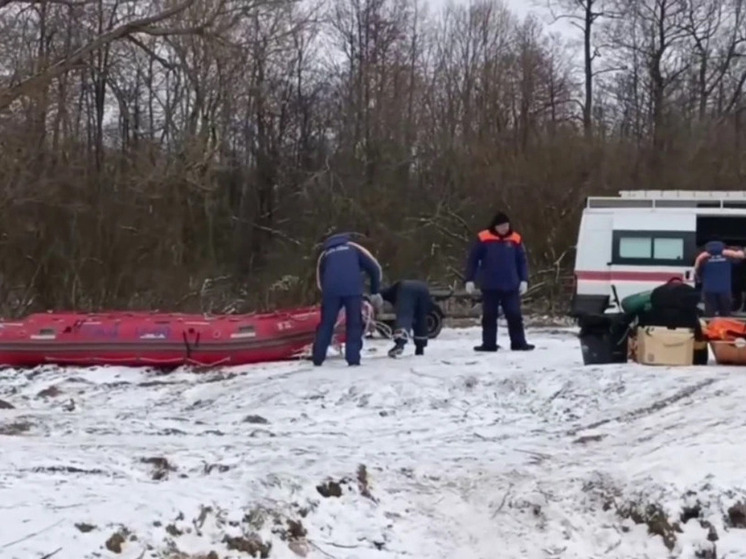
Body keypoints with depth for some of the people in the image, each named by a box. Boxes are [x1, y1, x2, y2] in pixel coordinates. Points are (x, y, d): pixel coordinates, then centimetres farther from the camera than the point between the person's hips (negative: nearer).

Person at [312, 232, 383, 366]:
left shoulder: (324, 254, 32)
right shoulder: (353, 247, 28)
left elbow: (320, 281, 27)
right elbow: (374, 267, 18)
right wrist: (375, 292, 23)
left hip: (331, 289, 1)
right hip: (352, 288, -1)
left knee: (326, 323, 14)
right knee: (354, 324, 8)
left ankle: (317, 359, 14)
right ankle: (353, 359, 1)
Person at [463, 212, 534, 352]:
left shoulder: (515, 239, 1)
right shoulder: (483, 238, -4)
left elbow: (522, 261, 7)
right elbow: (473, 260, 0)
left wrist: (524, 280, -1)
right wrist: (469, 280, -3)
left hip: (511, 286, 1)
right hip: (490, 286, -1)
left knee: (515, 315, 3)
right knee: (489, 316, 6)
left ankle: (519, 343, 10)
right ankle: (489, 344, 12)